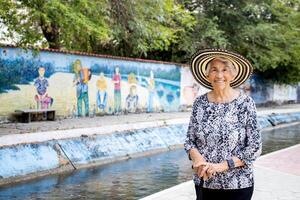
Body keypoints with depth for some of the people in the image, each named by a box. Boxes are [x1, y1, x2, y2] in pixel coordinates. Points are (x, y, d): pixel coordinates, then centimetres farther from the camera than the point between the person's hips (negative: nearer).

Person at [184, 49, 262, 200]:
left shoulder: (245, 103, -9)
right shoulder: (200, 103, 0)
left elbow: (254, 148, -10)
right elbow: (189, 140, 5)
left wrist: (220, 166, -18)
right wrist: (197, 158, -16)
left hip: (237, 186, -3)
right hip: (203, 184, 3)